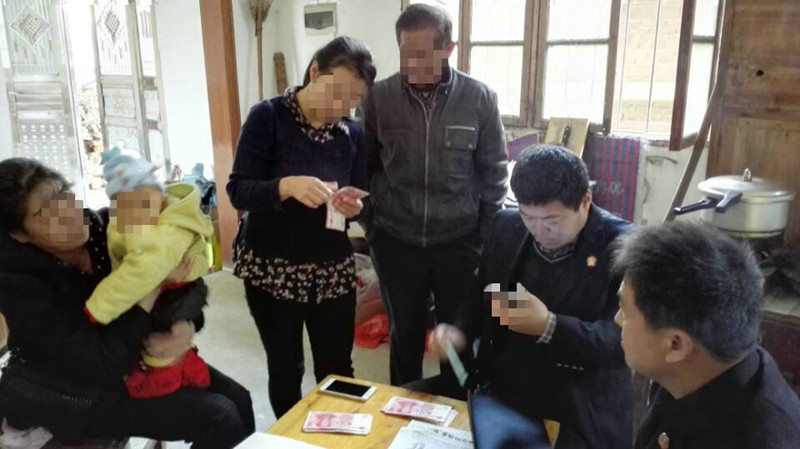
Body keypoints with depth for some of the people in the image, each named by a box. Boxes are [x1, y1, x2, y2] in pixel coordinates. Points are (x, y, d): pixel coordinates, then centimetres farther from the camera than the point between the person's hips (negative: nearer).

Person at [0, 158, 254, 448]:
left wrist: (184, 326, -29)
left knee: (237, 399, 2)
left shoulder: (104, 226, -13)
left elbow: (185, 281, -8)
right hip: (75, 393, -5)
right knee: (220, 418, -15)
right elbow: (103, 364, -30)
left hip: (131, 357, 5)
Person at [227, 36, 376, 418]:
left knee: (337, 369, 8)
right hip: (271, 267, -3)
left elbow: (359, 201, 8)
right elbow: (238, 191, -14)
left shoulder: (353, 133, 2)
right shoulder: (268, 117, -10)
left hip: (333, 268, 3)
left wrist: (353, 208, -16)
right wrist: (287, 185, -33)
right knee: (284, 368, 9)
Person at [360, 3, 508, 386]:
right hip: (396, 241, 1)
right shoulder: (379, 97, -6)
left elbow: (494, 173, 0)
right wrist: (370, 226, 2)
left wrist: (487, 237, -1)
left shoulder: (479, 98, -8)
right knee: (404, 334, 16)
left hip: (459, 241, 0)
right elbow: (365, 165, 4)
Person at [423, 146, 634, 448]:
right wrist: (460, 332, -7)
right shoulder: (507, 226, 4)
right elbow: (480, 297, 14)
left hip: (578, 415, -5)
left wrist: (548, 327, -31)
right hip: (494, 390, 6)